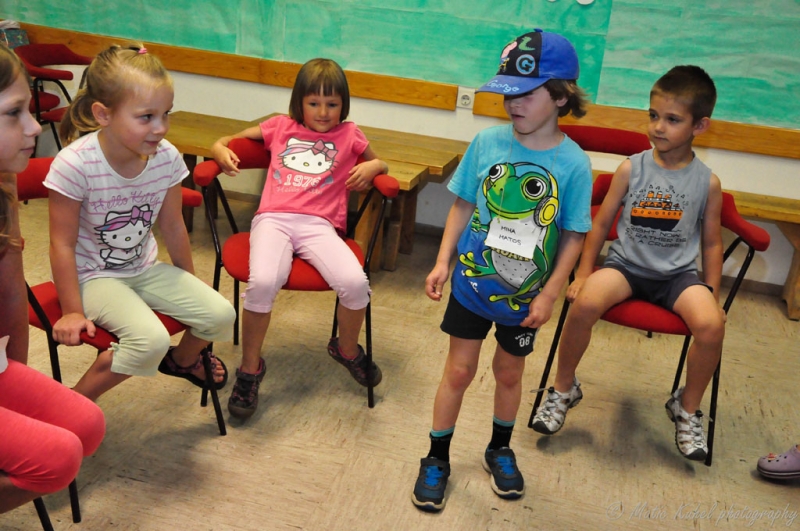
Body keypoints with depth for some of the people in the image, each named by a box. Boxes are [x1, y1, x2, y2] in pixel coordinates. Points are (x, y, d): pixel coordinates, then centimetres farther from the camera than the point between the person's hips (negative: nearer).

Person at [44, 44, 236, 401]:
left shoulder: (167, 158, -13)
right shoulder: (75, 165, -26)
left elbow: (172, 226, 2)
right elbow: (62, 245, -17)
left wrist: (189, 286, 12)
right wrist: (73, 313, -12)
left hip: (145, 268, 5)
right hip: (94, 276, -5)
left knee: (220, 314, -8)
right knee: (151, 339, -29)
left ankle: (183, 359, 28)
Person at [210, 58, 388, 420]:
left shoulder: (348, 135, 21)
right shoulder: (280, 127, 23)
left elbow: (381, 165, 33)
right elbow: (225, 141, 29)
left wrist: (372, 166, 8)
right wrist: (221, 150, 4)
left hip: (319, 225, 0)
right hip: (272, 219, 0)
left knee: (355, 283, -27)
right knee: (263, 282, -32)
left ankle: (346, 349, 8)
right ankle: (250, 369, -6)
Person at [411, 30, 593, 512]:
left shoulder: (574, 164, -15)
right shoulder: (488, 142, -11)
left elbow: (573, 236, -8)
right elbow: (463, 205, -2)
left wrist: (549, 294, -10)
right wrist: (443, 261, -5)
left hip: (524, 294, 0)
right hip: (472, 281, 0)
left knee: (509, 373, 19)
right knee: (459, 371, 10)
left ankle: (500, 450, 44)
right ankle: (437, 458, 29)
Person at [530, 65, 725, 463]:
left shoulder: (707, 182, -1)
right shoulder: (631, 169, -2)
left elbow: (712, 243, 7)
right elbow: (601, 223, 4)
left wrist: (712, 295, 2)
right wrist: (583, 273, 0)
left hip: (678, 274, 1)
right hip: (626, 264, 0)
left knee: (712, 325, -28)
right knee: (585, 302, -31)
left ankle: (687, 409, 2)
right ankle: (563, 389, -4)